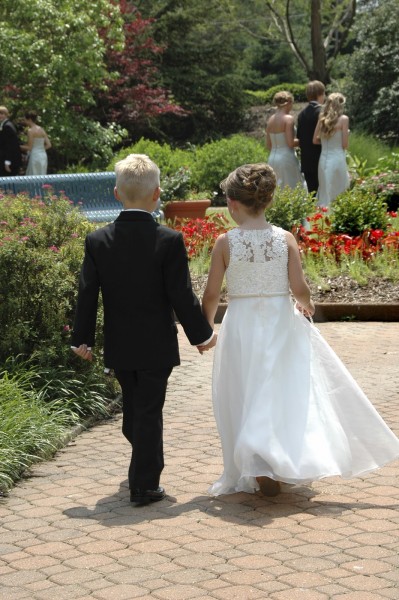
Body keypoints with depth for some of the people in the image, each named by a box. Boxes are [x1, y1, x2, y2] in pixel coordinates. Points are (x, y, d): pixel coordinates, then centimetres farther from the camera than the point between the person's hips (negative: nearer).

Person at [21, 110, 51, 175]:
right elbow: (49, 145, 8)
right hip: (43, 155, 8)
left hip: (35, 156, -8)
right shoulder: (41, 129, 10)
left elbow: (29, 147, -12)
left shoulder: (31, 131, -11)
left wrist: (20, 147, 3)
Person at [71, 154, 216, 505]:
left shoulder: (98, 241, -7)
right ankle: (144, 485, 7)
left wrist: (82, 339, 8)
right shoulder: (169, 240, -16)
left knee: (133, 407, 23)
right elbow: (182, 296, -13)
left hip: (118, 345, 4)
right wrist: (201, 334, 1)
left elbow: (88, 294, -3)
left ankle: (147, 464, 43)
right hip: (156, 346, -4)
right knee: (149, 412, 4)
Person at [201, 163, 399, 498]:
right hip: (281, 323, 1)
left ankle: (257, 470, 7)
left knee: (246, 398, 10)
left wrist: (205, 328, 10)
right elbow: (299, 288, -9)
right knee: (289, 393, 16)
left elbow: (211, 295, -6)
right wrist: (307, 305, 13)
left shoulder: (225, 243, -9)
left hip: (241, 327, -1)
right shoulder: (285, 239, -6)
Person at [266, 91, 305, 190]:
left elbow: (268, 144, 12)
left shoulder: (271, 120, 8)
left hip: (272, 157, 7)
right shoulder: (288, 118, -11)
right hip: (286, 157, -7)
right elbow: (290, 143, -16)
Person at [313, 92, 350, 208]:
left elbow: (315, 140, 9)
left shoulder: (322, 118, 5)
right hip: (337, 158, -5)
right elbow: (345, 145, -7)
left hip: (324, 159, 5)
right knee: (339, 194, 4)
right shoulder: (343, 119, -7)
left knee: (324, 193, 11)